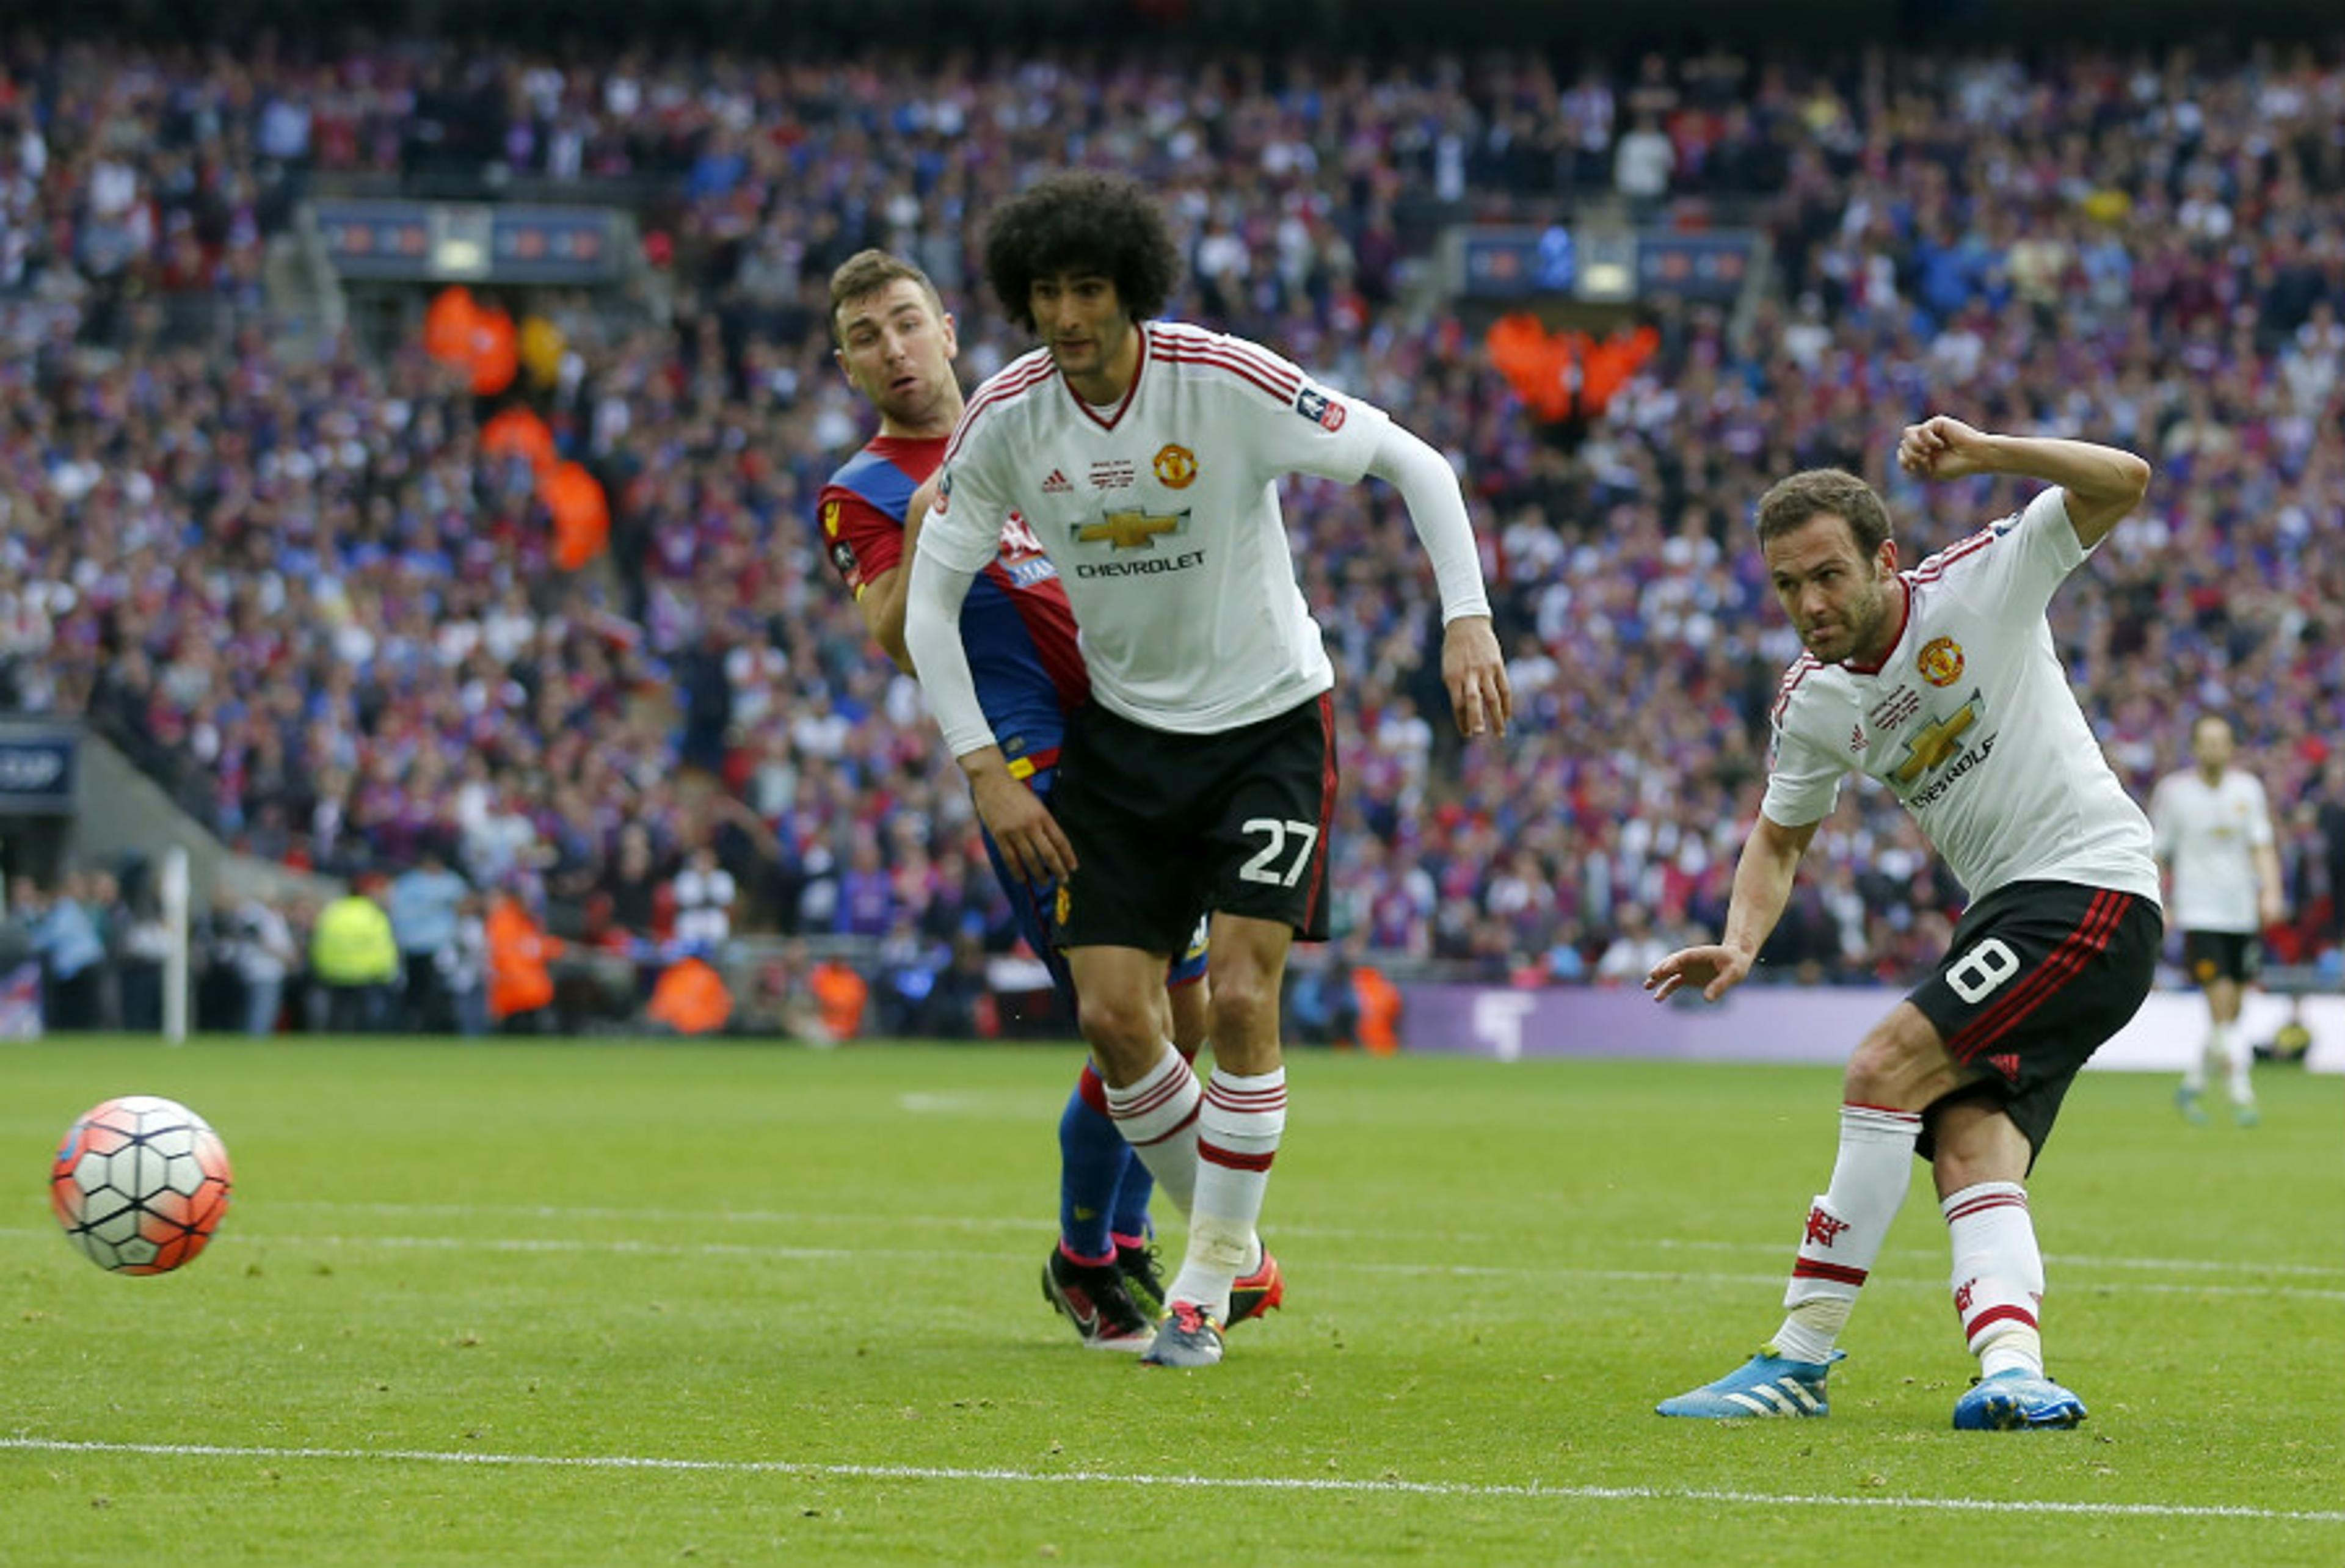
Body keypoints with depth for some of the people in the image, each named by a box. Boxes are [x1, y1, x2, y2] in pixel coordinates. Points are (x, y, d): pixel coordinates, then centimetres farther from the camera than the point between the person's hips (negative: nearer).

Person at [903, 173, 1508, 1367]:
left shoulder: (1230, 382, -21)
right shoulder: (1004, 419, -11)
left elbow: (1414, 464, -12)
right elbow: (929, 602, -1)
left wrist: (1467, 622, -21)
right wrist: (987, 773, -8)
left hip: (1269, 720, -3)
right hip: (1125, 732, 3)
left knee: (1241, 998, -15)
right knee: (1113, 1017, -5)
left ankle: (1211, 1277, -1)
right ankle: (1224, 1231, 19)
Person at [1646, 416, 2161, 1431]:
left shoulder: (1979, 584, -10)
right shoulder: (1811, 702, 6)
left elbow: (2121, 483, -18)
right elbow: (1779, 837, 20)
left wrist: (1983, 453, -30)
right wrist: (1740, 943, 1)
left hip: (2090, 884, -8)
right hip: (2001, 917, 8)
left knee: (1886, 1069, -17)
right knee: (1970, 1155, -13)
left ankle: (1802, 1356, -15)